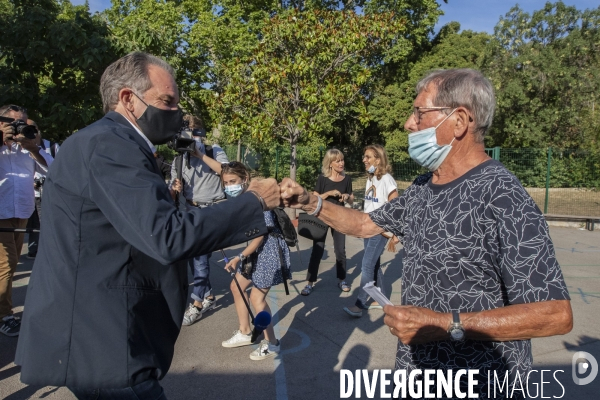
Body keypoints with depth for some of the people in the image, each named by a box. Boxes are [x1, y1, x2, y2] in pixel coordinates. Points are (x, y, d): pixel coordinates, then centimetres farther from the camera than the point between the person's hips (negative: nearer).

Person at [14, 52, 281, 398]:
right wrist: (254, 201, -20)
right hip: (99, 342, -10)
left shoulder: (110, 142, 13)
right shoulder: (109, 144, -20)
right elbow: (167, 236, -31)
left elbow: (153, 230, 13)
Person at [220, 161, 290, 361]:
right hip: (256, 250, 9)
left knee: (257, 297, -5)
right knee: (236, 286, 14)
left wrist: (240, 257, -24)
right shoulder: (237, 200, 2)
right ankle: (245, 333, 31)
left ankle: (271, 344, 14)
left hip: (270, 250, -9)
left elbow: (260, 235, -22)